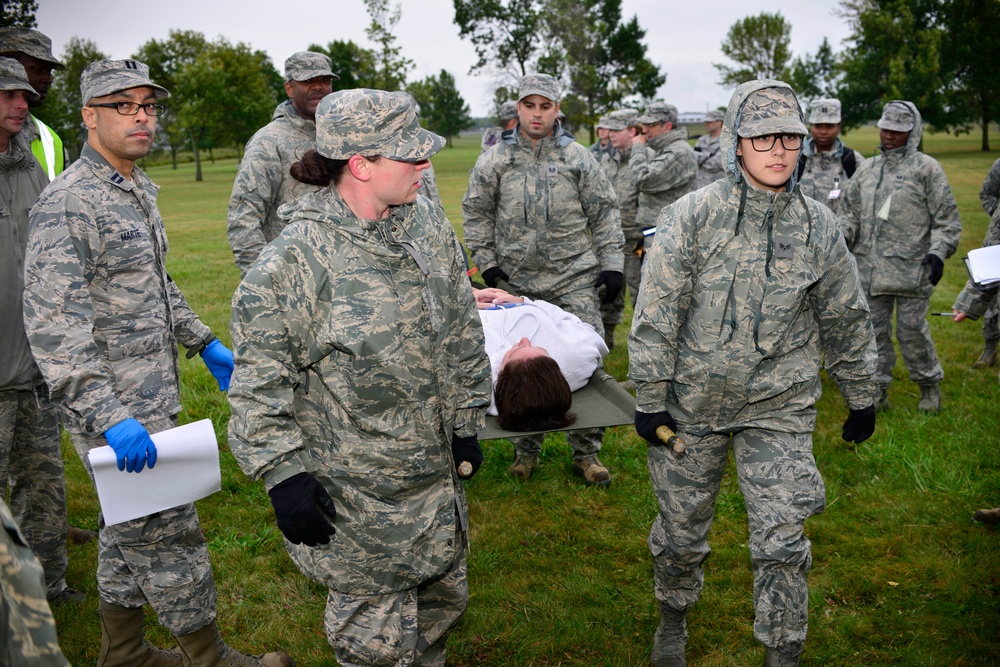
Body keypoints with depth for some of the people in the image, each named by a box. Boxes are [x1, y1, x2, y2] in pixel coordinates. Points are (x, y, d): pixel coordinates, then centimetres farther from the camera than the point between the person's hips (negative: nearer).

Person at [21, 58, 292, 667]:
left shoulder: (139, 191, 11)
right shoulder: (69, 203, -19)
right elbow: (53, 324, -25)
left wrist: (206, 343, 20)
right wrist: (109, 417, -31)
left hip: (151, 396, 9)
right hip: (114, 405, -9)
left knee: (131, 526, 19)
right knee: (168, 531, 0)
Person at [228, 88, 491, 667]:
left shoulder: (429, 224, 0)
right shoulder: (297, 261, -21)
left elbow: (461, 333, 9)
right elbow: (259, 384, -15)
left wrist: (466, 422, 12)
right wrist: (283, 474, -15)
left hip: (437, 471, 6)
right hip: (356, 495, -6)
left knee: (443, 598, 24)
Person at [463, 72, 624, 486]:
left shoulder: (578, 158, 4)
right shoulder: (495, 159, 5)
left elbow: (604, 214, 8)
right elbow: (476, 213, 12)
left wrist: (611, 264, 1)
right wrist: (487, 262, 4)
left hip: (576, 280, 0)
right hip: (518, 281, 1)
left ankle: (586, 452, 11)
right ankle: (526, 448, 23)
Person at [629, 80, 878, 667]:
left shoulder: (819, 227, -1)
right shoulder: (693, 216, -9)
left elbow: (846, 320, 10)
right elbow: (657, 313, -8)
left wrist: (862, 397, 15)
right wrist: (651, 397, -9)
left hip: (780, 405, 1)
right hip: (694, 399, -1)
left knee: (781, 539, 0)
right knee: (682, 524, 14)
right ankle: (675, 614, 42)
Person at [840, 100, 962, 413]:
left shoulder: (926, 168, 1)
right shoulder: (866, 169, 15)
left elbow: (947, 218, 0)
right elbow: (850, 211, 17)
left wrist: (938, 252, -14)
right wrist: (841, 237, -2)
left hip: (911, 270, -4)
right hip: (870, 269, 4)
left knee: (912, 331, 1)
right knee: (873, 330, 8)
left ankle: (929, 385, 23)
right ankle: (878, 390, 19)